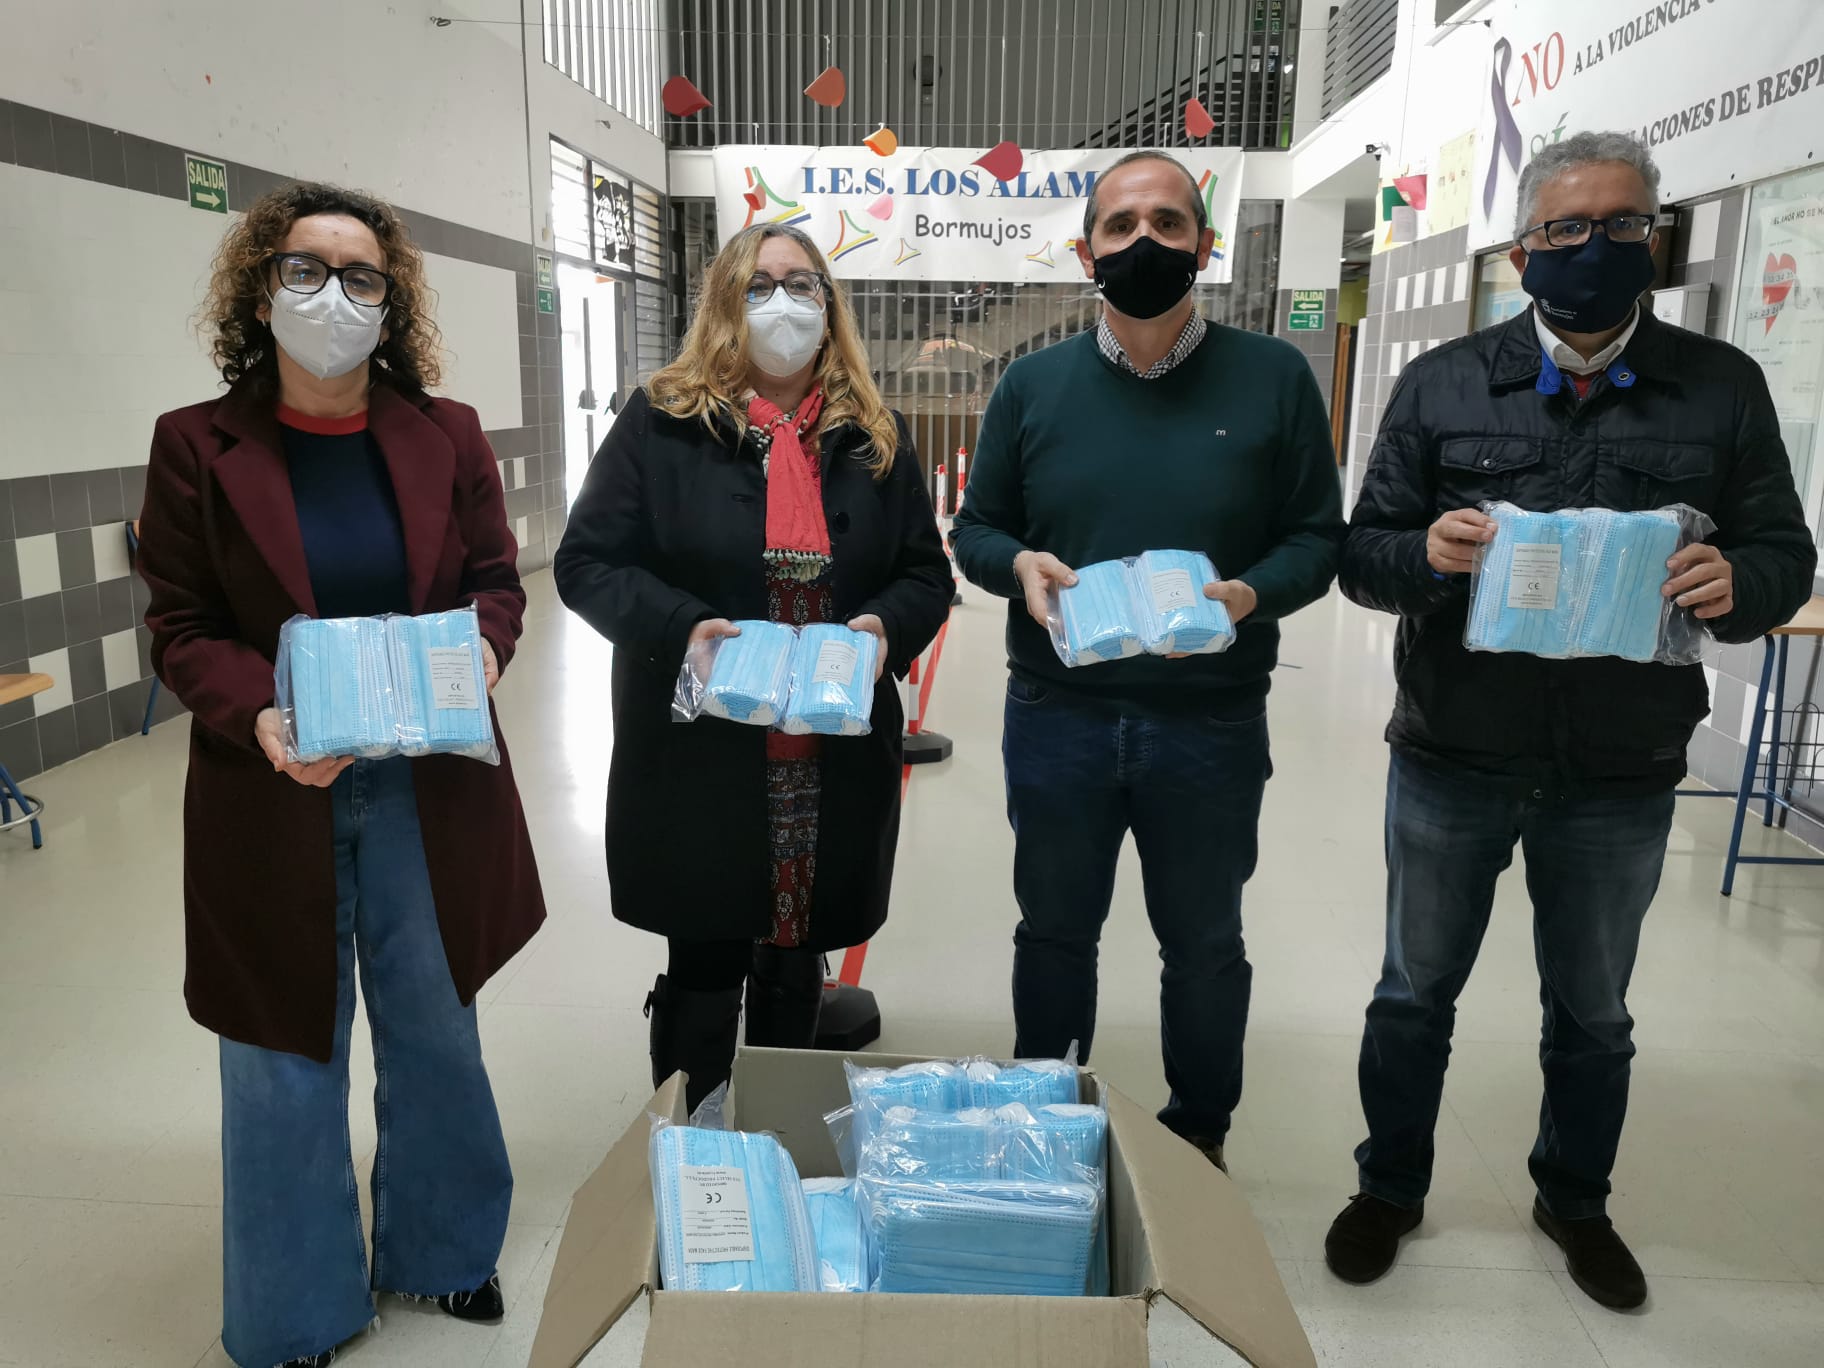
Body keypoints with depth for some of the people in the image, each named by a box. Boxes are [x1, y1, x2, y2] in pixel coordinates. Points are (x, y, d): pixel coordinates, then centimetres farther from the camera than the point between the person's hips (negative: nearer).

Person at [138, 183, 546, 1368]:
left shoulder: (446, 435, 2)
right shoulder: (197, 445, -3)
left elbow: (498, 583, 5)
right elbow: (183, 628, -3)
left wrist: (472, 659, -16)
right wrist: (262, 719, -21)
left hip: (428, 787, 2)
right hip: (275, 798, -1)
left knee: (436, 1034, 17)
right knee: (287, 1059, 11)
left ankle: (439, 1252, 41)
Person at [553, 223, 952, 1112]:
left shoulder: (875, 437, 9)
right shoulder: (662, 424, -1)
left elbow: (926, 576, 12)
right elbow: (586, 563, -3)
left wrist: (887, 625, -11)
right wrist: (683, 628, -20)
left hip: (833, 768, 3)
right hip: (697, 761, -3)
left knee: (796, 970, 17)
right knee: (703, 972, 9)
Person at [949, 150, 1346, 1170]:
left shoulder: (1274, 378, -2)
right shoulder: (1034, 384, 4)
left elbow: (1317, 539, -1)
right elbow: (976, 529, 8)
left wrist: (1249, 595, -21)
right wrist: (1020, 565, -15)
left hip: (1211, 723, -1)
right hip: (1058, 715, 2)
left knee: (1205, 944, 15)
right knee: (1055, 933, 17)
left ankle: (1200, 1140, 39)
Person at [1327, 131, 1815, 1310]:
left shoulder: (1723, 387, 1)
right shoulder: (1443, 384, 0)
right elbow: (1363, 554, -2)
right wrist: (1428, 553, -25)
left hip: (1622, 777, 1)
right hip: (1452, 764, 0)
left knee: (1593, 1010, 19)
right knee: (1417, 991, 14)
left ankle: (1575, 1199, 44)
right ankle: (1391, 1187, 36)